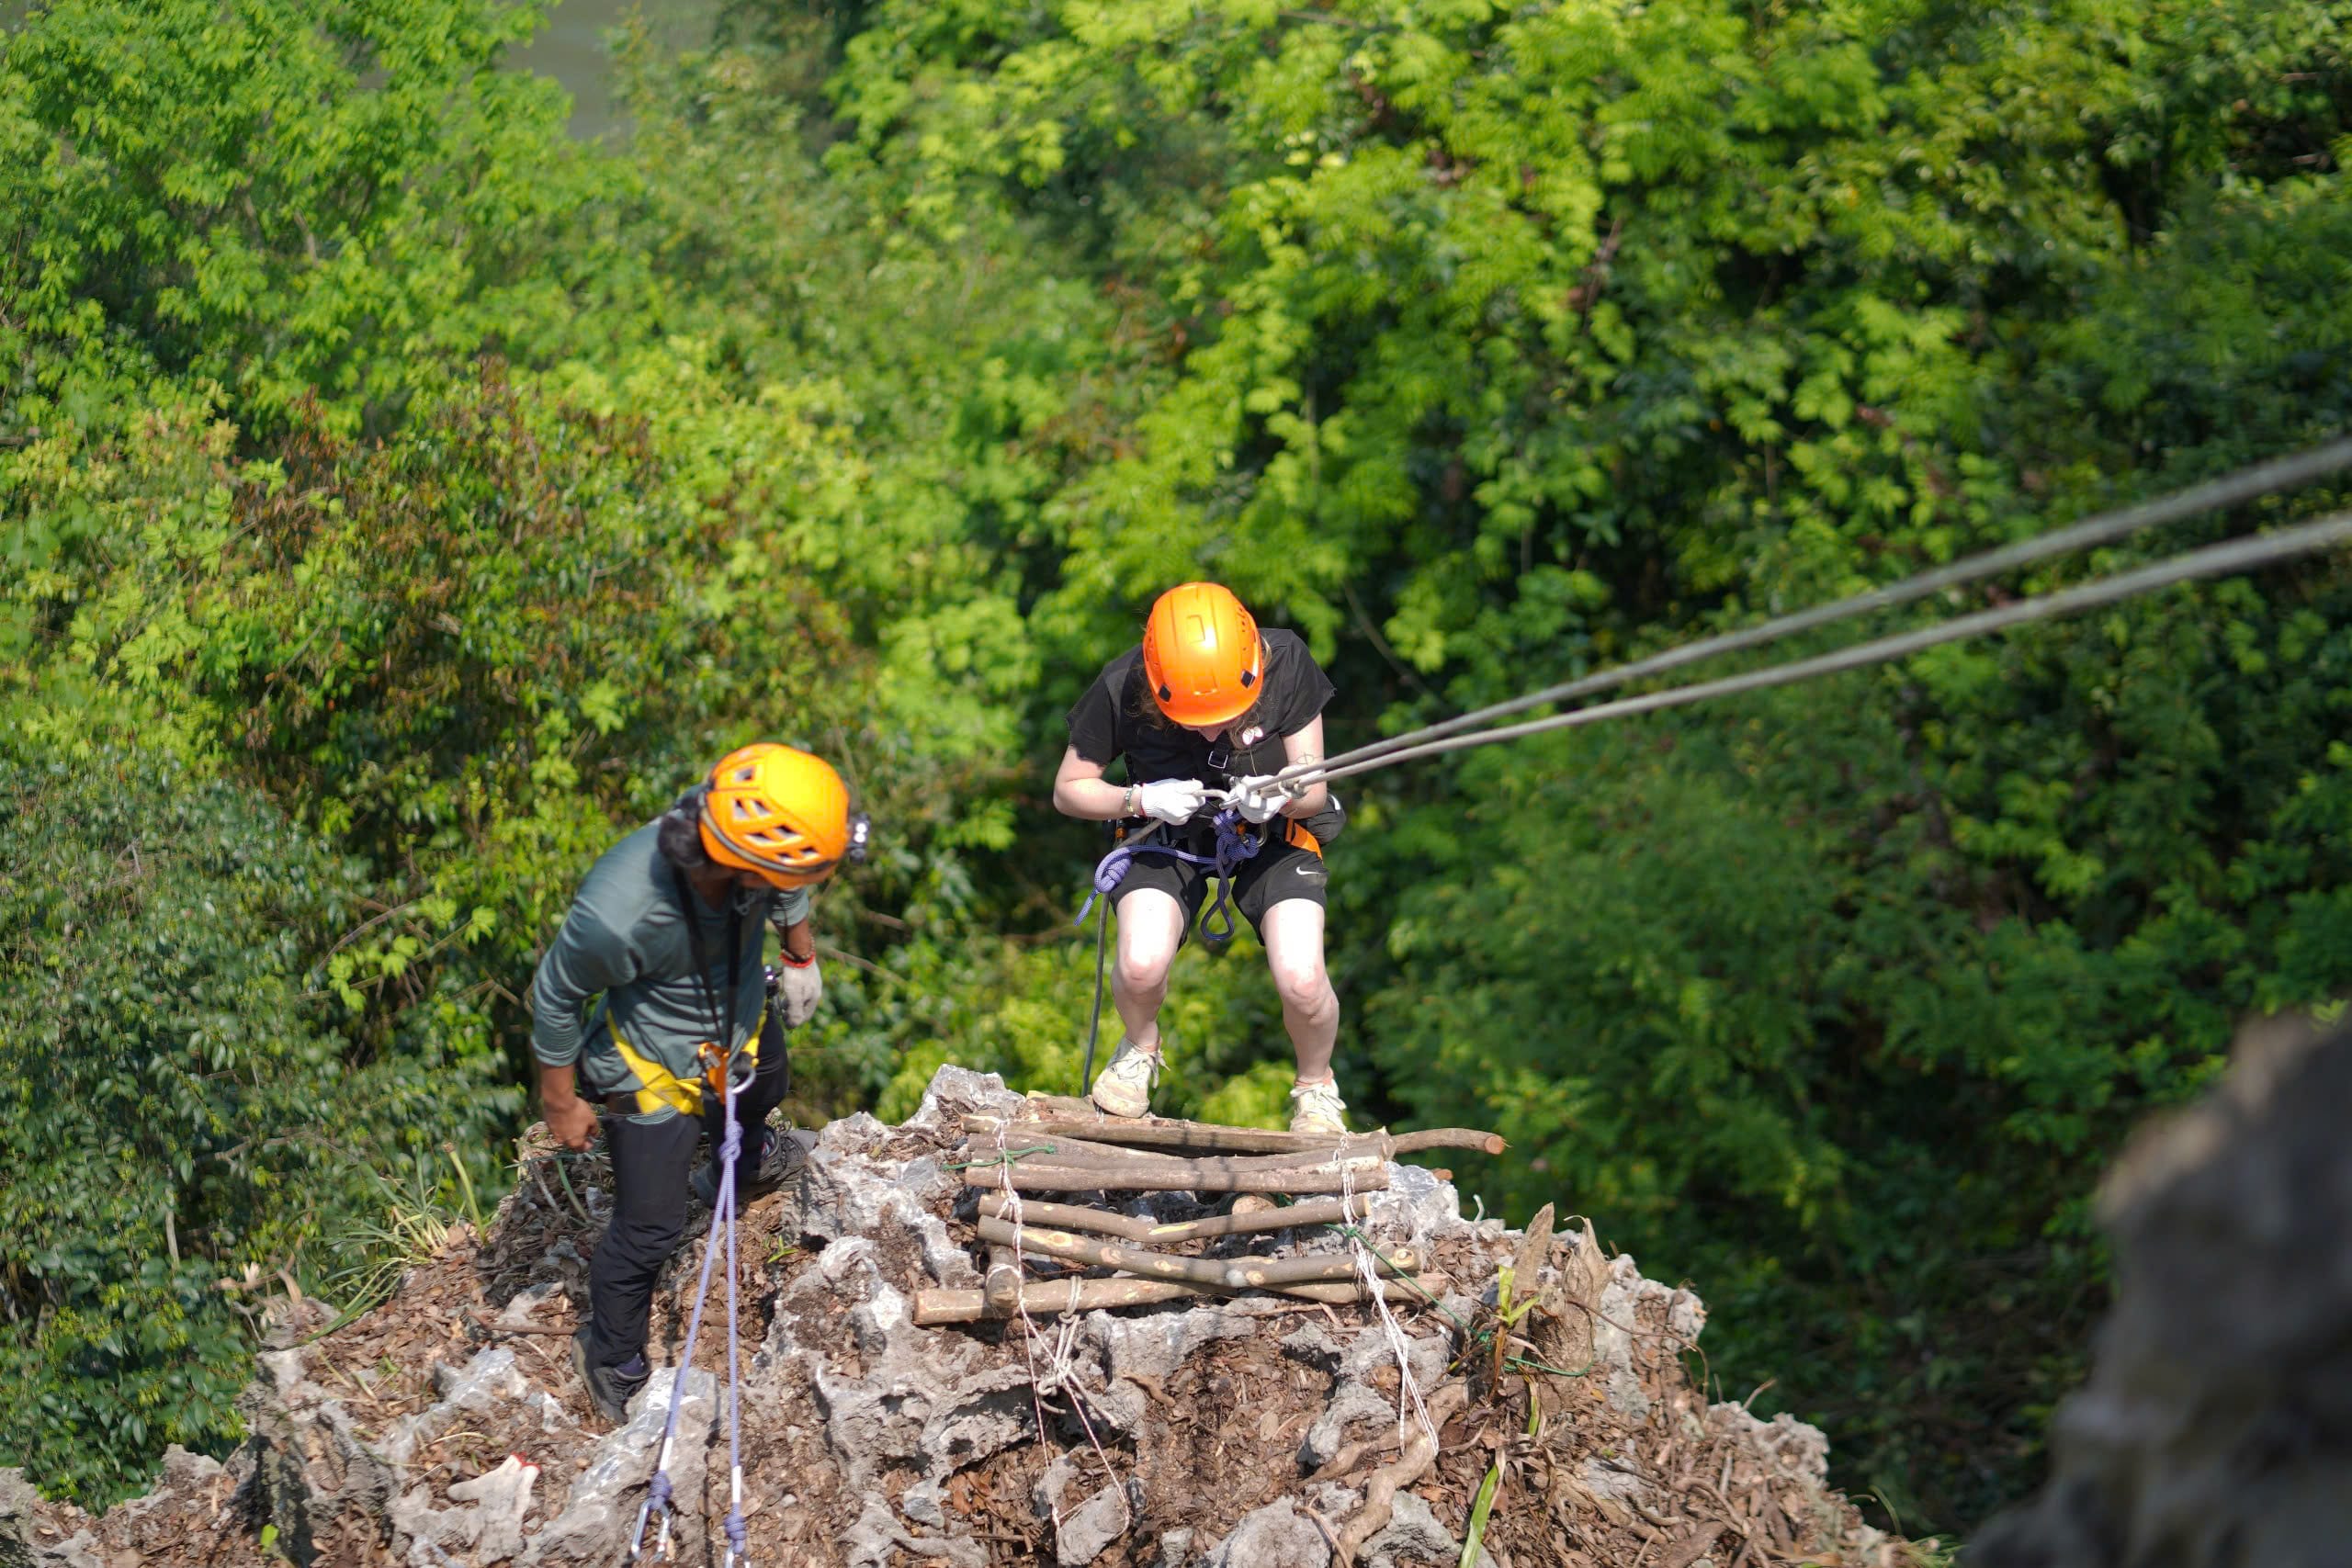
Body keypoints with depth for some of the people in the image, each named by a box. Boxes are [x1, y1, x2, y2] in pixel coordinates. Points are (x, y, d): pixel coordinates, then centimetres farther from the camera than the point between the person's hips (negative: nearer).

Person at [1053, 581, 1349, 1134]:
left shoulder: (1286, 664, -25)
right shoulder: (1121, 689, -25)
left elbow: (1314, 791, -15)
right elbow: (1068, 790, -9)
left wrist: (1282, 798, -39)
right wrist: (1141, 799, -28)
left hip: (1272, 833, 0)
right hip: (1170, 834, 0)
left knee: (1301, 981, -23)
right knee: (1140, 968, -26)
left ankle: (1316, 1088, 11)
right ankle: (1141, 1048, 11)